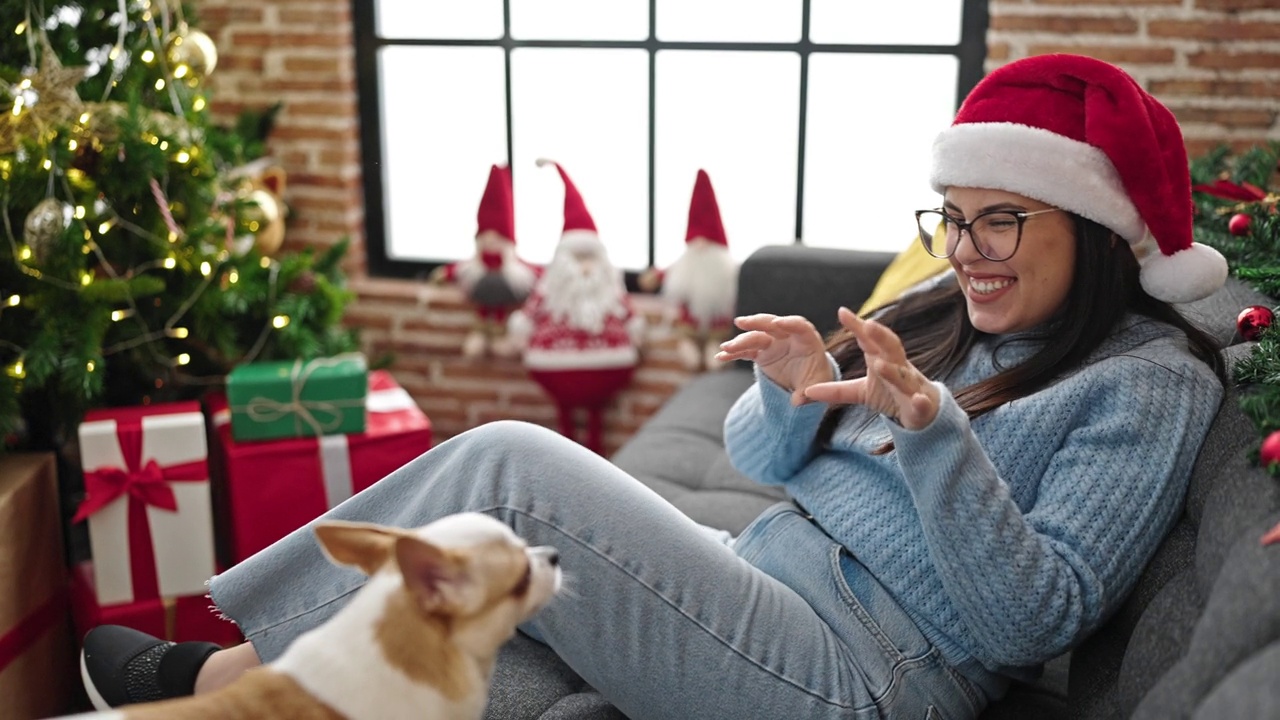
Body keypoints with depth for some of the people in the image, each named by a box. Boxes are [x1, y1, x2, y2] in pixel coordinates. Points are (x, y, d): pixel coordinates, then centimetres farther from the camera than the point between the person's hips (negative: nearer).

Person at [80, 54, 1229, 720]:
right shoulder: (945, 311, 15)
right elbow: (759, 460, 12)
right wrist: (799, 393, -11)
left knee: (505, 466, -16)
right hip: (759, 590, 8)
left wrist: (931, 426, -24)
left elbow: (1033, 621, -14)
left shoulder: (1152, 384, -4)